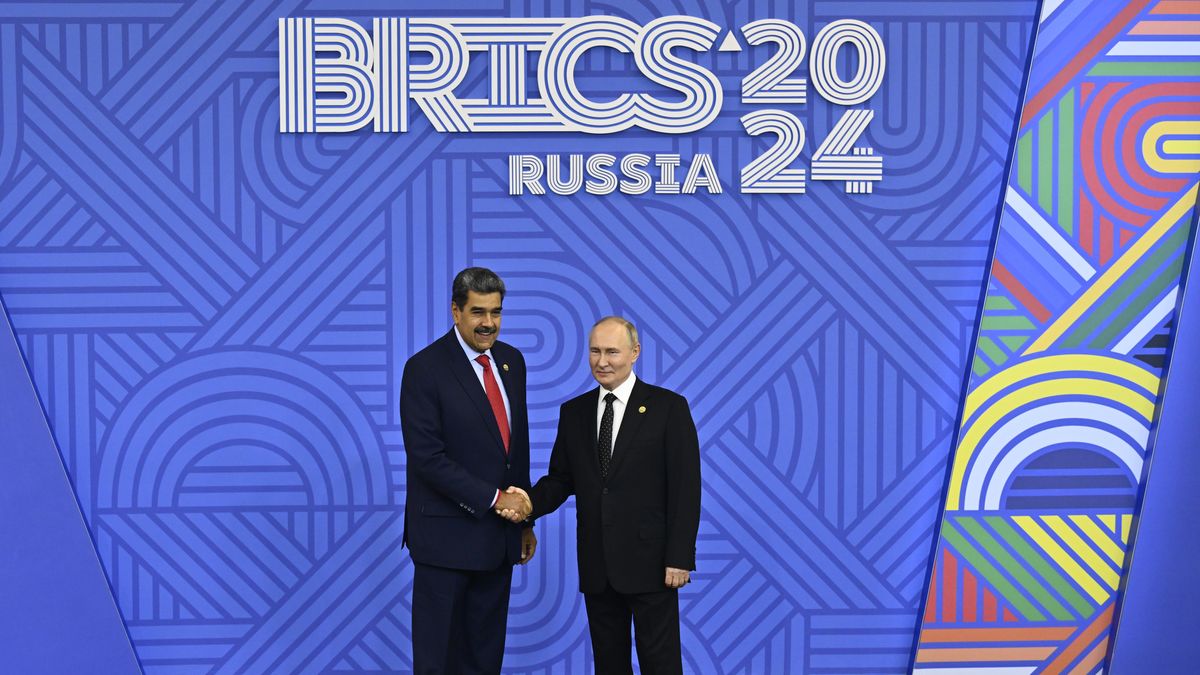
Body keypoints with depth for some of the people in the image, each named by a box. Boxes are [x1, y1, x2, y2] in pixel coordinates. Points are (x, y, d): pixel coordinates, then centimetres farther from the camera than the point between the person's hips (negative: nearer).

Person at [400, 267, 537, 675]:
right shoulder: (425, 368, -13)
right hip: (447, 534, -6)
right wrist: (494, 498, -17)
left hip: (498, 533, 6)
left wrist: (524, 519, 14)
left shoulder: (511, 361, 8)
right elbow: (426, 457, -18)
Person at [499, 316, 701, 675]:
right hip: (597, 565, 4)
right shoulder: (573, 412, 10)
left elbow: (685, 487, -7)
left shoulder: (668, 407, -4)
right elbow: (561, 479, 11)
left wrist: (680, 558, -12)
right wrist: (531, 500, -11)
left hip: (649, 561, -4)